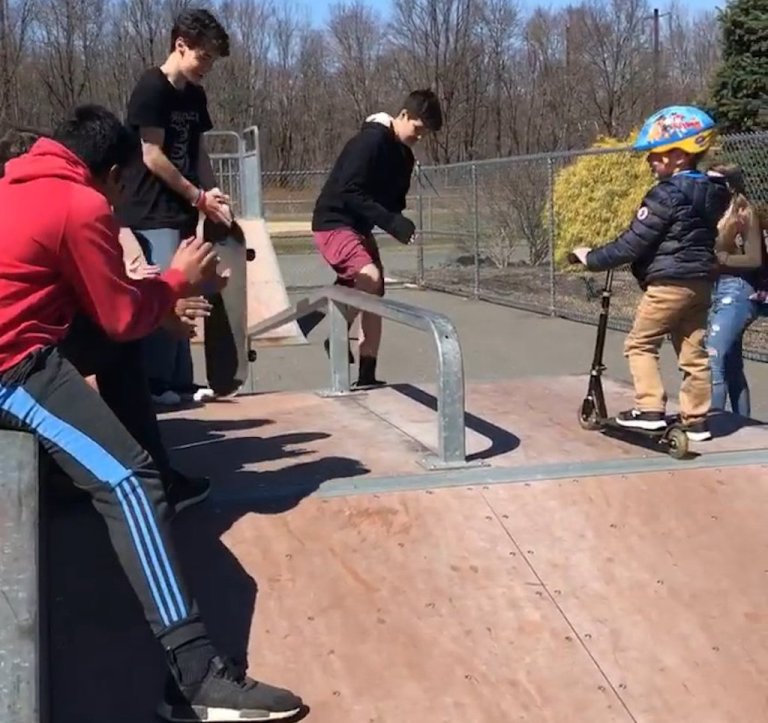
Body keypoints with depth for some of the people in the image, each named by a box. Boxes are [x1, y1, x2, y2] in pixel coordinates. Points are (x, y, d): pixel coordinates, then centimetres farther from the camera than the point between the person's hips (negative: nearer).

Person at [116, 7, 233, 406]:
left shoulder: (195, 95, 13)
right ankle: (155, 384, -2)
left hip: (181, 212, 8)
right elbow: (152, 156, -15)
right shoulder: (151, 88, -12)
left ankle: (179, 382, 16)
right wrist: (198, 196, -9)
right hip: (152, 213, -8)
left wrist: (212, 193, 0)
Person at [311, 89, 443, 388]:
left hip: (360, 228, 9)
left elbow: (394, 199, 17)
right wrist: (391, 223, -29)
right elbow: (349, 192, -26)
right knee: (370, 276, -30)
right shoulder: (370, 141, -19)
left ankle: (367, 376, 12)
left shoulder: (404, 157, 8)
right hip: (333, 223, -9)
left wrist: (399, 223, -7)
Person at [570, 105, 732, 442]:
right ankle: (696, 419, 13)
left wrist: (592, 258, -6)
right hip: (700, 280, 8)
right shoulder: (711, 190, 10)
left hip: (669, 283, -8)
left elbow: (632, 244, -16)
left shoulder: (666, 195, -16)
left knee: (640, 344, 3)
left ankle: (650, 409, -3)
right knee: (693, 351, 10)